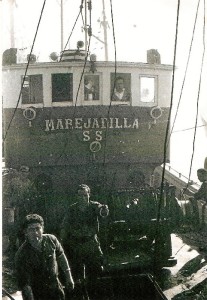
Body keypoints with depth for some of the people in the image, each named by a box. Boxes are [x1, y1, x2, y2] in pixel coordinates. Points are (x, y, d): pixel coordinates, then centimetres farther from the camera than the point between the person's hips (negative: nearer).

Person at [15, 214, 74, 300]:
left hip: (55, 287, 4)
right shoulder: (21, 255, -26)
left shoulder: (51, 240, -15)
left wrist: (68, 277, 10)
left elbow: (61, 257, 4)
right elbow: (24, 284, -22)